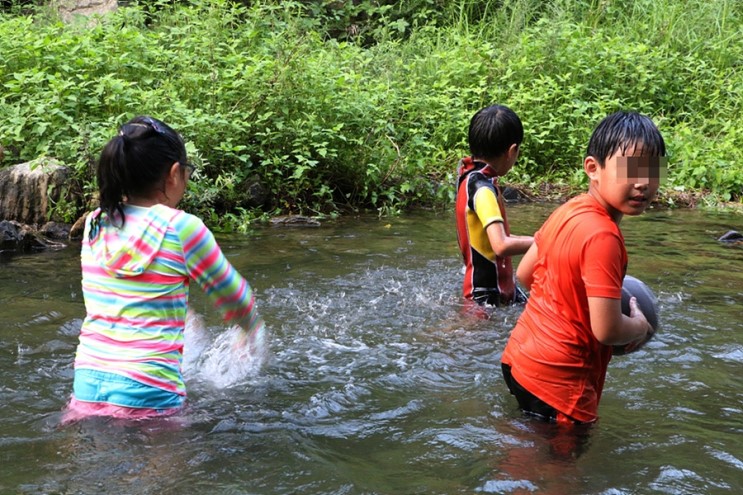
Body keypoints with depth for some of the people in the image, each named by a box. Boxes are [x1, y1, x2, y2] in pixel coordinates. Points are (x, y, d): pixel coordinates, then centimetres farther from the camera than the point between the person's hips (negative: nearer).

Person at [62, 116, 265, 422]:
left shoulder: (94, 225, 6)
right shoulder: (182, 228, -9)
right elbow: (232, 296, 6)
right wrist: (253, 328, 28)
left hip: (86, 386, 6)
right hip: (147, 394, -6)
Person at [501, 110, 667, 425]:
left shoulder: (567, 211, 1)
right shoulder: (603, 236, -24)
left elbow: (524, 274, 12)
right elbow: (607, 330, -24)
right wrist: (641, 325, -4)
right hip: (556, 380, -8)